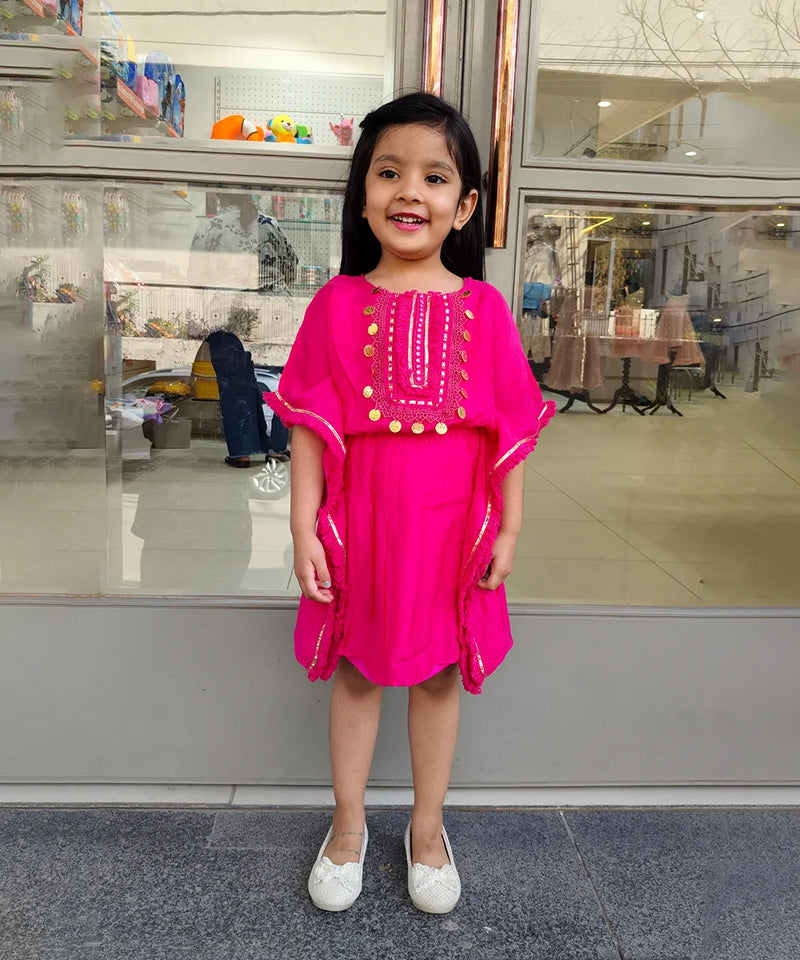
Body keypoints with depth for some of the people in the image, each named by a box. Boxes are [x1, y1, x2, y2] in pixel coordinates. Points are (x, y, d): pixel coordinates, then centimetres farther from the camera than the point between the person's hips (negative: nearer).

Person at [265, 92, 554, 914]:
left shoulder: (483, 309, -3)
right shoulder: (338, 303, -4)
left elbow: (510, 428, 0)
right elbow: (311, 425, -4)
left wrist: (508, 528, -1)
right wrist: (303, 528, -7)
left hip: (451, 528, 1)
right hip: (358, 525, 0)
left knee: (439, 676, 15)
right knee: (355, 673, 15)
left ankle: (427, 831, 38)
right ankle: (347, 828, 38)